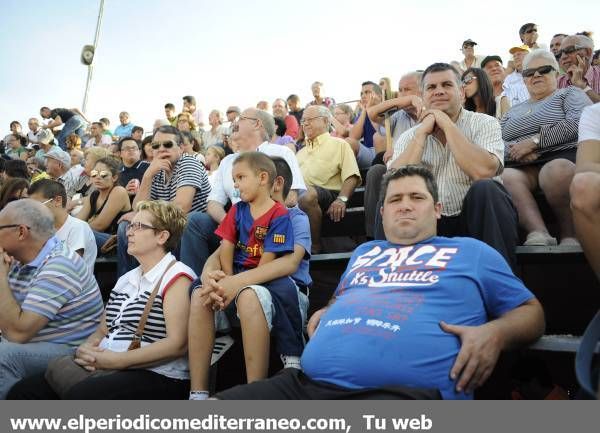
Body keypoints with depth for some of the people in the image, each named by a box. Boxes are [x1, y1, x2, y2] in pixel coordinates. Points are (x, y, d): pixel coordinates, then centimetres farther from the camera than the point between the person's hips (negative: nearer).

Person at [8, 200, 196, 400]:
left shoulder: (177, 277, -5)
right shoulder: (125, 279, 22)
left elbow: (178, 344, -15)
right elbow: (102, 330, 21)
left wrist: (116, 360, -16)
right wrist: (86, 349, -2)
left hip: (157, 376, -7)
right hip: (105, 369, 8)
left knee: (80, 396, -33)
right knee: (23, 390, -11)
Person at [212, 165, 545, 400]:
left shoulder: (472, 252, 19)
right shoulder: (363, 252, 31)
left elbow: (531, 311, 19)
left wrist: (494, 332, -3)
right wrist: (323, 313, 19)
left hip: (403, 391, -4)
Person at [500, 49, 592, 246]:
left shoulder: (570, 94, 19)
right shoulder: (513, 112, 31)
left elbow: (577, 122, -3)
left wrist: (534, 141, -9)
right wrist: (517, 152, -7)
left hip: (563, 157, -3)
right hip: (521, 167, 3)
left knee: (556, 170, -40)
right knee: (505, 177, -34)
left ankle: (570, 237, -26)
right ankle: (539, 235, -42)